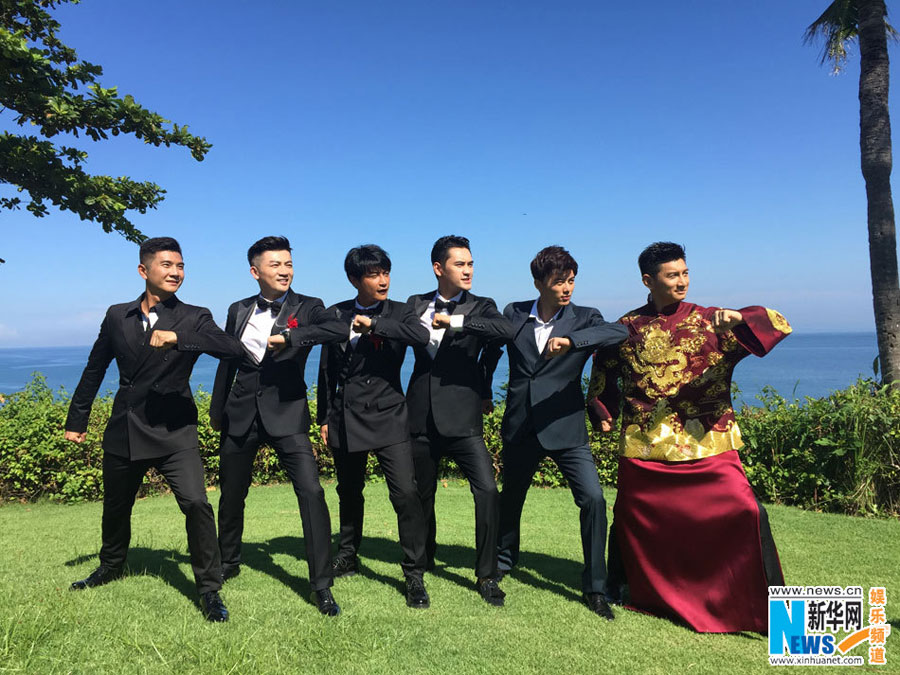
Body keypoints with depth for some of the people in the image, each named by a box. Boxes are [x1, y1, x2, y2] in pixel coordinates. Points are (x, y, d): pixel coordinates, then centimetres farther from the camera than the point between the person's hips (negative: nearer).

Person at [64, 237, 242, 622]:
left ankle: (210, 590, -3)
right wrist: (76, 420, 18)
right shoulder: (117, 316, 5)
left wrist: (178, 337, -34)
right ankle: (111, 566, 49)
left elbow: (232, 349, -24)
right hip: (124, 431, 4)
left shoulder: (194, 318, -6)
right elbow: (94, 370, 15)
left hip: (174, 431, -4)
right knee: (115, 507, 20)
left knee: (196, 503, -19)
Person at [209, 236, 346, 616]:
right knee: (231, 495, 15)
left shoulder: (307, 308, -3)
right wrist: (217, 409, 23)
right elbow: (227, 362, 17)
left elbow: (337, 330, -24)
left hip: (286, 413, -3)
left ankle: (322, 586, -4)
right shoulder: (238, 311, 9)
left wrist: (289, 336, -32)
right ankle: (228, 563, 41)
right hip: (242, 413, 4)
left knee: (311, 491, -14)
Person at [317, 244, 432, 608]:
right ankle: (347, 557, 39)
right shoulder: (336, 315, 5)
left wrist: (373, 323, -23)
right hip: (347, 418, 3)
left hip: (388, 417, -2)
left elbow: (421, 336, -25)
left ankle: (414, 575, 2)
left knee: (406, 493, -12)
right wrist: (325, 417, 11)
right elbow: (327, 370, 10)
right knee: (349, 493, 16)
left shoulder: (399, 313, -1)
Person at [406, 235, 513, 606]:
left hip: (462, 416, -2)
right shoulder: (417, 304, 10)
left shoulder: (481, 307, 0)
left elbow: (505, 330, -20)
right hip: (422, 415, 3)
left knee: (487, 490, -14)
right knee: (421, 493, 14)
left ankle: (486, 576, 2)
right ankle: (424, 560, 39)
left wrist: (455, 321, -20)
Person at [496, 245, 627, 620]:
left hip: (564, 426, -2)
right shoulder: (514, 314, 0)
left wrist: (568, 340, -37)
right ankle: (505, 558, 46)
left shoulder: (583, 318, -5)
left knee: (593, 498, -13)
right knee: (511, 496, 18)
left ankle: (594, 587, 5)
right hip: (520, 426, 2)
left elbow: (619, 332, -25)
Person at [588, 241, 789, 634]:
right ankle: (620, 580, 41)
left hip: (706, 443, -1)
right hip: (645, 445, 1)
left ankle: (768, 606, 3)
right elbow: (603, 372, 22)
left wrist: (740, 318, -26)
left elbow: (777, 324, -7)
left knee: (746, 512, -15)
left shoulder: (711, 321, 2)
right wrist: (602, 412, 14)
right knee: (632, 517, 12)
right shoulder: (627, 328, 6)